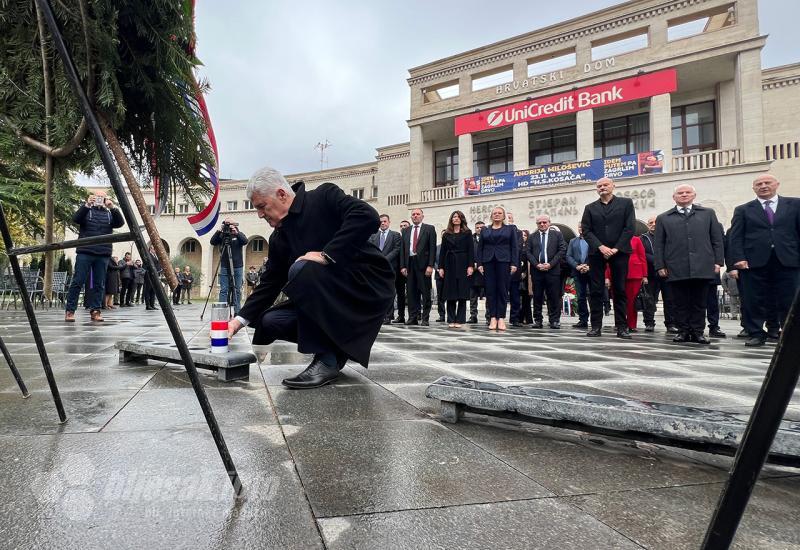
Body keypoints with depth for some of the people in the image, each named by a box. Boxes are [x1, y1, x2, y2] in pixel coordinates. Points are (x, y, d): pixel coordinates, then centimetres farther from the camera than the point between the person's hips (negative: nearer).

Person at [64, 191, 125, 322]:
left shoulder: (109, 214, 16)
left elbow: (120, 223, -2)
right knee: (77, 282, -4)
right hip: (84, 252, -2)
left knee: (99, 284, 1)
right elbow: (75, 219, -7)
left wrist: (112, 208, -15)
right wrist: (87, 205, -19)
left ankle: (95, 311, 6)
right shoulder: (86, 211, 12)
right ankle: (70, 311, -1)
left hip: (103, 254, 2)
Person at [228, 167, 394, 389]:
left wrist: (327, 254, -25)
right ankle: (336, 345, 10)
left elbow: (367, 217, -25)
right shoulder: (278, 239, 10)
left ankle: (326, 359, -18)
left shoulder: (324, 196, -9)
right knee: (270, 321, -6)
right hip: (332, 300, 7)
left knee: (301, 269, -28)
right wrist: (240, 320, 0)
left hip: (368, 286, -7)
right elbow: (269, 283, 11)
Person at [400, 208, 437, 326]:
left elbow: (432, 248, -3)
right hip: (409, 264, 4)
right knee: (411, 292, 5)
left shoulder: (429, 229, 4)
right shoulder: (406, 230, 16)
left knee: (425, 292, -1)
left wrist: (430, 265, -12)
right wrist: (402, 266, 3)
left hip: (423, 264, -4)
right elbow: (403, 250, 13)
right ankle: (413, 317, 11)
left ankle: (425, 318, 4)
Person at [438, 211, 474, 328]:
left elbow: (471, 250, -1)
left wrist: (470, 266, -10)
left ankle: (459, 320, 3)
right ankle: (451, 320, 8)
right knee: (450, 295, 2)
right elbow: (442, 251, 9)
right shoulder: (446, 234, 12)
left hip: (462, 265, -2)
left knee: (462, 294, -2)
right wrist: (441, 267, 1)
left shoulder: (467, 233, 5)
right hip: (449, 265, 2)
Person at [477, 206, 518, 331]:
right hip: (488, 262, 2)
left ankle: (501, 318, 0)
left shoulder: (510, 229, 11)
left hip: (504, 261, -2)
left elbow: (514, 247, 4)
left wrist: (514, 264, -6)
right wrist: (479, 263, 1)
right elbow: (480, 248, 12)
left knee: (502, 290, -3)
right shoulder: (485, 230, 15)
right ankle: (492, 318, 1)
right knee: (490, 290, -1)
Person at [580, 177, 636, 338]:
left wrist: (616, 249, -10)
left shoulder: (626, 203, 7)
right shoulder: (590, 208, 12)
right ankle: (596, 326, 4)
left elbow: (630, 228, -1)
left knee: (620, 290, 1)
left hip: (619, 252, -1)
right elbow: (586, 231, 3)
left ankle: (622, 327, 5)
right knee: (596, 291, 0)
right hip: (597, 252, 2)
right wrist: (601, 247, -11)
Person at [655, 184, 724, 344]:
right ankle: (683, 331, 11)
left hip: (702, 267, 0)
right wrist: (660, 266, 0)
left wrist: (718, 261, 3)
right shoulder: (663, 218, 13)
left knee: (699, 302, 4)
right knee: (680, 302, 2)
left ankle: (697, 332, 11)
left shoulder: (708, 214, 16)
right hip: (675, 269, 0)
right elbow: (659, 245, 9)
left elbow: (717, 239, 11)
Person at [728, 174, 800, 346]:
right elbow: (736, 237, 3)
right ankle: (756, 334, 10)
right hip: (754, 262, 0)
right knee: (754, 301, 2)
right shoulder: (743, 210, 11)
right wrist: (739, 259, -9)